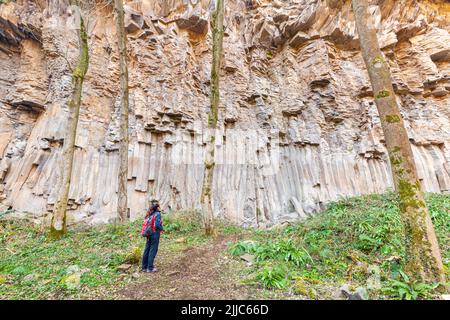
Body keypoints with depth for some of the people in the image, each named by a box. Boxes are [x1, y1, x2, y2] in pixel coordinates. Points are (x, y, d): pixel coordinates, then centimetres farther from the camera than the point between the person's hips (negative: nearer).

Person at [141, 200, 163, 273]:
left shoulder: (149, 214, 10)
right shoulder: (157, 214, -13)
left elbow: (145, 224, 9)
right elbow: (157, 225, -21)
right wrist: (161, 228, -4)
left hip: (149, 233, 7)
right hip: (155, 234, -7)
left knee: (147, 250, 13)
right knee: (153, 250, 0)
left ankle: (144, 267, 22)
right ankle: (150, 268, 4)